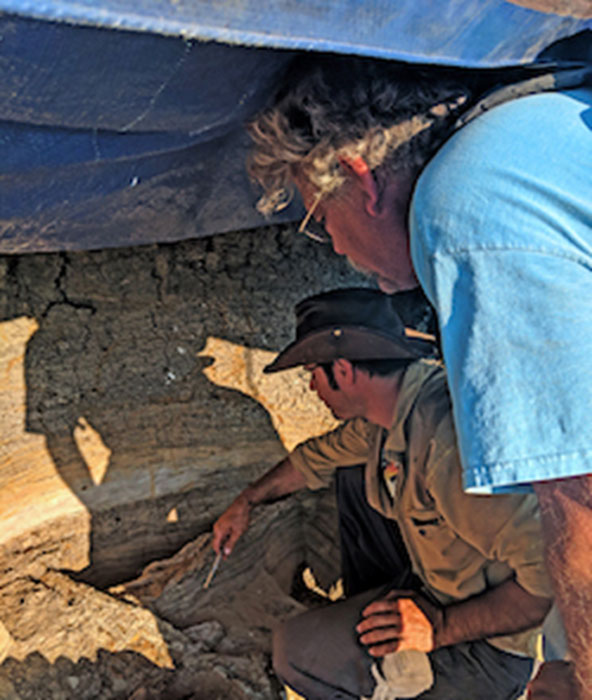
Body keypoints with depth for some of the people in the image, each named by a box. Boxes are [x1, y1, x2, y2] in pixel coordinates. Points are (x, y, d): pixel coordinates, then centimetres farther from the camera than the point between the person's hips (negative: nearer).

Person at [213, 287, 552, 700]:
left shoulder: (449, 438, -34)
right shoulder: (393, 404, -3)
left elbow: (552, 575, -35)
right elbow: (320, 457, 17)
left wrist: (442, 628, -26)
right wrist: (247, 501, 27)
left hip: (491, 642, -9)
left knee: (297, 652, -15)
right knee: (354, 474, 15)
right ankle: (361, 616, 23)